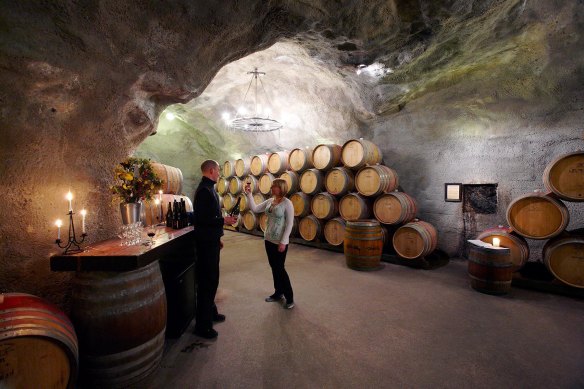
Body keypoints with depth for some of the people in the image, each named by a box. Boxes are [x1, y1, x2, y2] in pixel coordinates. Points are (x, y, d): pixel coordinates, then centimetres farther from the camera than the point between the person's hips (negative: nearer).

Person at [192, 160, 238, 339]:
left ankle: (210, 311, 36)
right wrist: (224, 220, -19)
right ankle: (202, 325, 11)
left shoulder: (209, 188, 12)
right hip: (206, 242, -10)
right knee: (207, 281, -1)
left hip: (211, 240, 10)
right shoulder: (204, 190, -19)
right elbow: (201, 219, -25)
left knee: (211, 279, 20)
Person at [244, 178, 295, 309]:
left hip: (280, 241, -7)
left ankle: (289, 297, 16)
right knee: (274, 267, 15)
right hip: (268, 239, 7)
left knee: (279, 268, 0)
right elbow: (255, 209, 4)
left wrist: (283, 242, -18)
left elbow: (289, 224, -16)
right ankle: (278, 293, 31)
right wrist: (249, 195, -5)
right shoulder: (269, 201, 5)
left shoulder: (287, 203, -15)